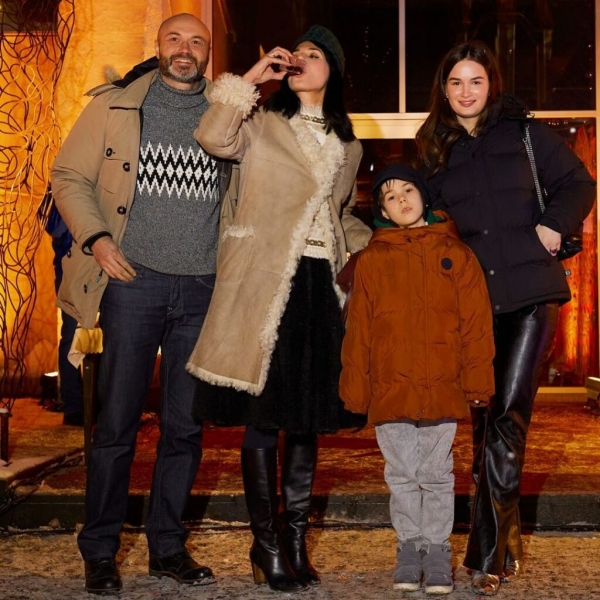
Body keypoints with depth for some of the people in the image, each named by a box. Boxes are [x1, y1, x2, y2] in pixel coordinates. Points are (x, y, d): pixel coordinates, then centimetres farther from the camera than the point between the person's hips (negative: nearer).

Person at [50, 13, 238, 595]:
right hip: (134, 282, -2)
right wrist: (95, 238, -7)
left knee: (185, 425, 7)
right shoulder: (115, 107, 6)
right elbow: (69, 176, 6)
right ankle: (99, 551, 12)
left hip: (204, 290, 3)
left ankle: (167, 545, 19)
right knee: (117, 421, 0)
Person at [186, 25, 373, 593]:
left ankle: (295, 540, 18)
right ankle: (267, 545, 7)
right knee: (263, 416, -3)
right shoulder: (262, 124, 6)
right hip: (265, 283, -4)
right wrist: (252, 75, -9)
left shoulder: (347, 146, 20)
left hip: (320, 284, 5)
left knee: (308, 416, 8)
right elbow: (214, 137, -15)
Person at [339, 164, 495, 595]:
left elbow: (476, 322, 2)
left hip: (442, 387, -1)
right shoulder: (372, 259, 6)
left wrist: (477, 381, -2)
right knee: (402, 474, 10)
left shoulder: (455, 253, 3)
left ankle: (437, 548, 19)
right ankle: (410, 545, 23)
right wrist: (355, 387, 2)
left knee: (436, 474, 6)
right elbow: (358, 329, 5)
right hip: (390, 389, 1)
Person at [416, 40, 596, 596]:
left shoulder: (524, 132, 4)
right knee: (485, 421, 8)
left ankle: (488, 554, -8)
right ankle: (504, 544, 22)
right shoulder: (433, 151, 11)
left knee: (507, 417, -11)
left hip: (530, 293, -3)